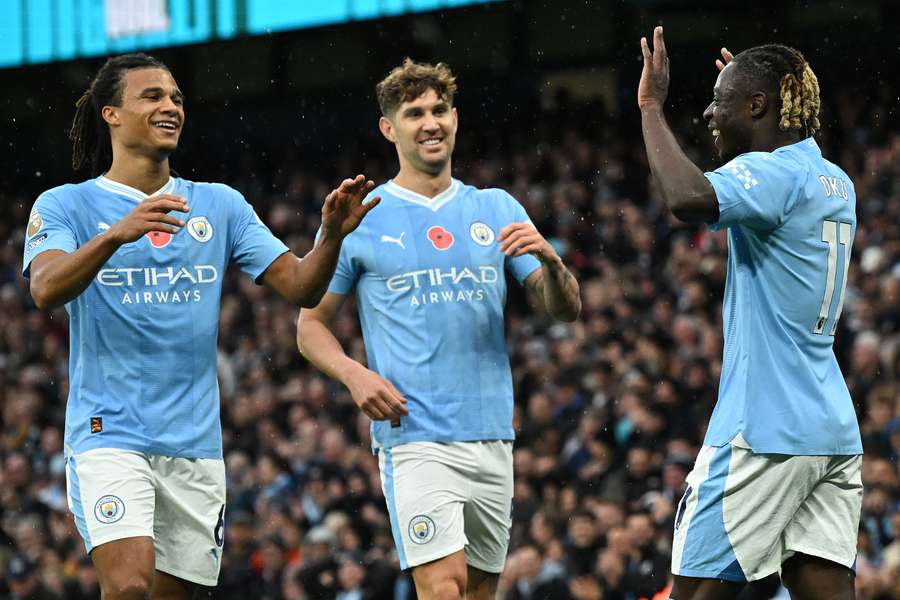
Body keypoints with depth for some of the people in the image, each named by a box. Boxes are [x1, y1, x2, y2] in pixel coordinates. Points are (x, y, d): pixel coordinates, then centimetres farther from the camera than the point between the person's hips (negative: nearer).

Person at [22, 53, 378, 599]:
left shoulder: (221, 205, 11)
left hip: (196, 445, 4)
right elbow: (47, 289, -19)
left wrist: (332, 235, -15)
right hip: (110, 434, -4)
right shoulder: (66, 206, 0)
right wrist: (117, 234, -36)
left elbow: (300, 287, 6)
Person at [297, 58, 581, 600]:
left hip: (492, 437, 4)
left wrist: (549, 260, -13)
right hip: (414, 437, -4)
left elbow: (566, 310, 9)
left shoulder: (498, 209, 12)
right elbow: (311, 324, 7)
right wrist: (353, 374, -13)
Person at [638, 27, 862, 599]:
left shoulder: (770, 173, -13)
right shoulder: (834, 182, 14)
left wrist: (652, 106, -20)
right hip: (835, 432, 9)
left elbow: (689, 198, -34)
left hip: (766, 431, -8)